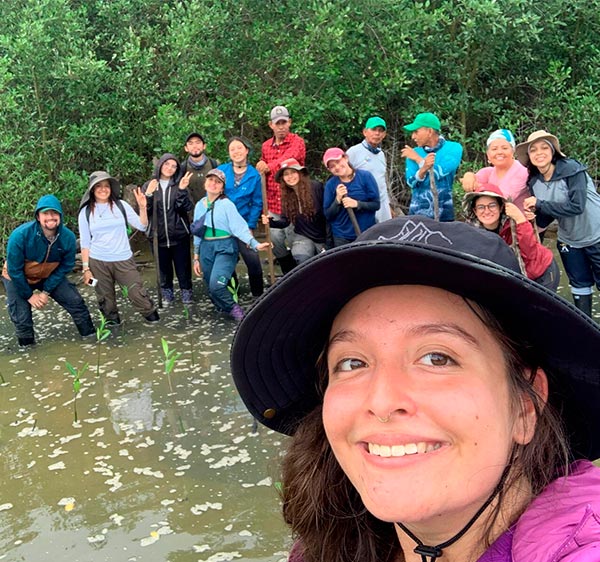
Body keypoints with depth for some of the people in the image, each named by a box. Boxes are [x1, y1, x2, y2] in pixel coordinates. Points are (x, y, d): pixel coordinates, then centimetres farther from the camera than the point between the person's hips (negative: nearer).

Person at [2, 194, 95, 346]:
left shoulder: (68, 237, -25)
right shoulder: (20, 235, -34)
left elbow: (65, 267, -11)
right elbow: (14, 270, -23)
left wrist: (46, 291, -14)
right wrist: (29, 295, -16)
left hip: (49, 277, 3)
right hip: (18, 279, -3)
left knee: (75, 301, -1)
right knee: (22, 317, -3)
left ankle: (90, 334, 18)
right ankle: (27, 345, 24)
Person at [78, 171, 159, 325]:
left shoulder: (121, 205, 0)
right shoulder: (86, 212, 0)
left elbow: (142, 226, 0)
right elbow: (85, 242, 3)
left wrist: (142, 207, -15)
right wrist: (86, 268, 0)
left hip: (124, 260, 0)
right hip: (98, 262, 0)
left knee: (136, 292, -2)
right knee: (105, 299, 9)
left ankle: (152, 315, 19)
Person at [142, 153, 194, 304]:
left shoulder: (179, 185, 1)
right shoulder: (149, 186, 4)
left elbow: (187, 208, -10)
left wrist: (182, 190, -23)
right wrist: (148, 195, -17)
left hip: (179, 234, -1)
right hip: (158, 235, 1)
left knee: (183, 266, 7)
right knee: (163, 267, 13)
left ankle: (186, 291, 23)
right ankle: (166, 292, 29)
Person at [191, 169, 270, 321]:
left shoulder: (226, 204, -6)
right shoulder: (200, 205, 10)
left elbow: (240, 226, -15)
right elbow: (197, 233, 16)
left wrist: (255, 244, -29)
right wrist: (196, 258, 16)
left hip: (224, 247, -5)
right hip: (206, 248, 6)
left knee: (216, 285, -22)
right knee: (211, 290, 6)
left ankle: (234, 308, 4)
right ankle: (228, 311, 28)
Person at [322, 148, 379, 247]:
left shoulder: (365, 176, -3)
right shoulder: (330, 184, 0)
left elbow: (376, 204, -4)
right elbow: (328, 215, 0)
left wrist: (357, 204, -19)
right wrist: (338, 200, -16)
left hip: (367, 234, -1)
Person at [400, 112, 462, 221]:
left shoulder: (454, 148, -3)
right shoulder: (413, 153, 5)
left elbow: (440, 172, -18)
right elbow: (411, 183, -7)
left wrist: (418, 159, -6)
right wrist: (424, 168, -26)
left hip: (443, 213, -2)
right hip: (417, 212, 2)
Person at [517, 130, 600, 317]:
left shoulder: (571, 169, -20)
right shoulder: (534, 183, -2)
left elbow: (577, 206, -29)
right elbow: (545, 219, 4)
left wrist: (539, 204, -25)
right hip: (569, 242, 5)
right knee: (580, 285, 14)